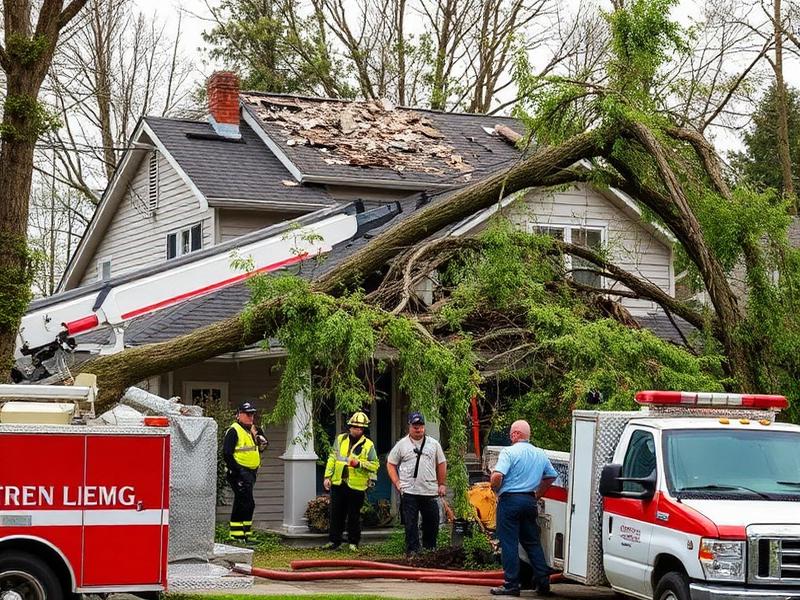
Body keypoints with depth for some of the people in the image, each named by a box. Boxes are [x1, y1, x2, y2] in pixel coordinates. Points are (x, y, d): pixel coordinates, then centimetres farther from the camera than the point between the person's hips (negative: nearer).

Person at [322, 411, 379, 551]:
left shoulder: (368, 445, 0)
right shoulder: (340, 440, 9)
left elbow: (374, 465, -2)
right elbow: (332, 459, 10)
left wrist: (360, 463, -17)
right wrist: (327, 476, 4)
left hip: (356, 486, -3)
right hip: (338, 483, 3)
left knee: (354, 517, 4)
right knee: (336, 515, 7)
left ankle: (353, 543, 14)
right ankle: (334, 541, 15)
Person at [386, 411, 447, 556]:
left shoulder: (433, 444, 9)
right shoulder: (402, 444, 4)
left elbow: (441, 464, 14)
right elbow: (390, 464, 7)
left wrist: (442, 484, 9)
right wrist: (397, 483, -3)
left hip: (430, 491, 2)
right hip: (409, 492, -2)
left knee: (432, 521, 7)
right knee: (410, 523, -1)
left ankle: (430, 546, 24)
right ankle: (412, 550, 3)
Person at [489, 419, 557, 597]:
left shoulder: (509, 452, -11)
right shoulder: (540, 454, 12)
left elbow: (497, 476, -22)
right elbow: (551, 476, 22)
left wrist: (495, 489, -3)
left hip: (510, 500, -6)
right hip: (530, 501, 6)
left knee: (509, 543, -2)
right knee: (532, 542, 14)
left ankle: (511, 585, -2)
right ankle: (543, 582, 12)